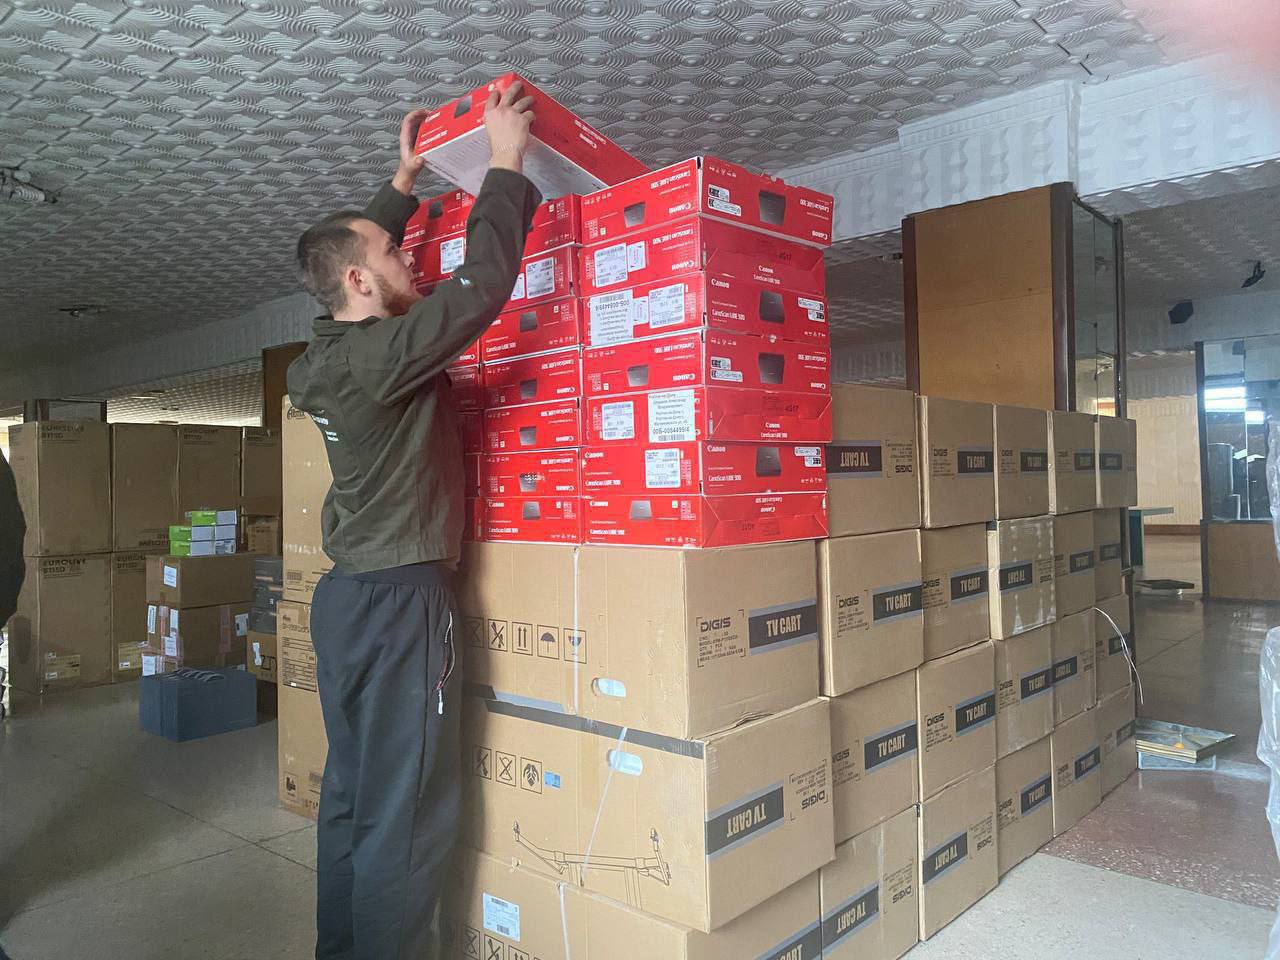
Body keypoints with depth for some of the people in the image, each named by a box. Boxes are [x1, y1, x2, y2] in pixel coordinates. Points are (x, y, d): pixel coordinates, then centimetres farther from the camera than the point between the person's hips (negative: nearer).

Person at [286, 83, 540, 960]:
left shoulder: (327, 354, 9)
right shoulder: (379, 355, -17)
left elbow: (359, 246, 26)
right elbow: (482, 283, -22)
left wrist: (404, 184, 30)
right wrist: (507, 166, -11)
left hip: (350, 595, 10)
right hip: (401, 600, -10)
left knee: (352, 793, 17)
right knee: (408, 811, -1)